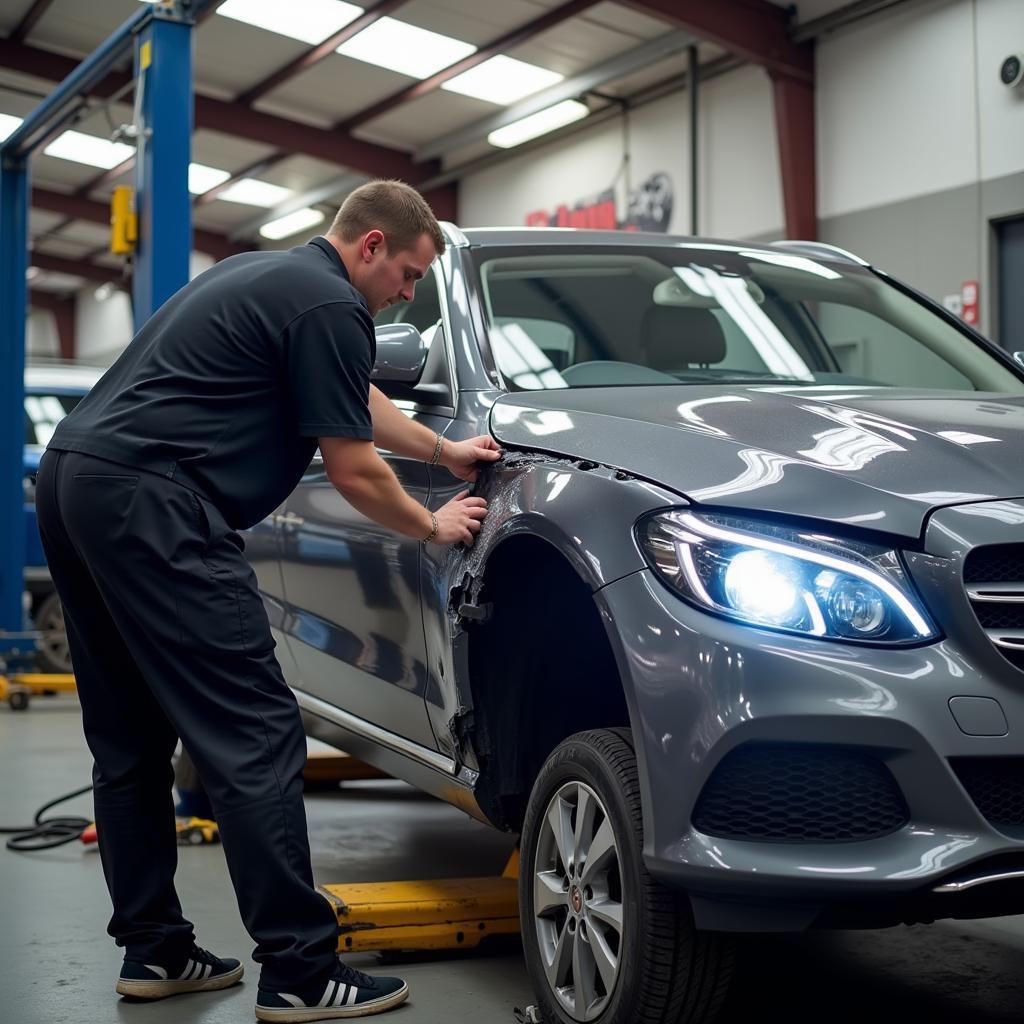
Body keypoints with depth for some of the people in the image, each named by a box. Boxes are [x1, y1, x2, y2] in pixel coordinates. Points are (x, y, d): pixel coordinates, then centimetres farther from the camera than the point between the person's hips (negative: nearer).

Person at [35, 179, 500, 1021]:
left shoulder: (273, 277, 25)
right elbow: (353, 472, -3)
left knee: (131, 742, 14)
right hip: (148, 501, -11)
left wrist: (444, 450, 42)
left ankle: (152, 949, 21)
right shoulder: (329, 305, -6)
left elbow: (359, 401, 37)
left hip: (72, 478, 11)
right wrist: (433, 526, 13)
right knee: (255, 738, -9)